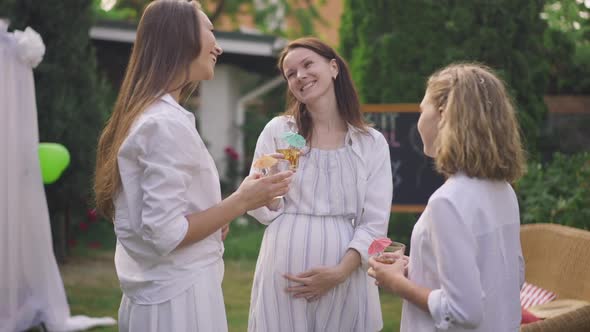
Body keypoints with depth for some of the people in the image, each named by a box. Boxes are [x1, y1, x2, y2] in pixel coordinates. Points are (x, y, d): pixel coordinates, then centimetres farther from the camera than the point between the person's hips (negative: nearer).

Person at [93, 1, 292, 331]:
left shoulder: (142, 115, 10)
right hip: (179, 298, -10)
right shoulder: (168, 122, -19)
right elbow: (164, 234, -23)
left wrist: (216, 222, 17)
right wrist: (240, 202, -15)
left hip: (157, 293, 10)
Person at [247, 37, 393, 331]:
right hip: (285, 275, 0)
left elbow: (375, 222, 0)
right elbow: (261, 211, 5)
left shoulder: (372, 142, 3)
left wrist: (340, 272, -12)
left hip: (346, 277, 0)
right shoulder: (277, 130, 3)